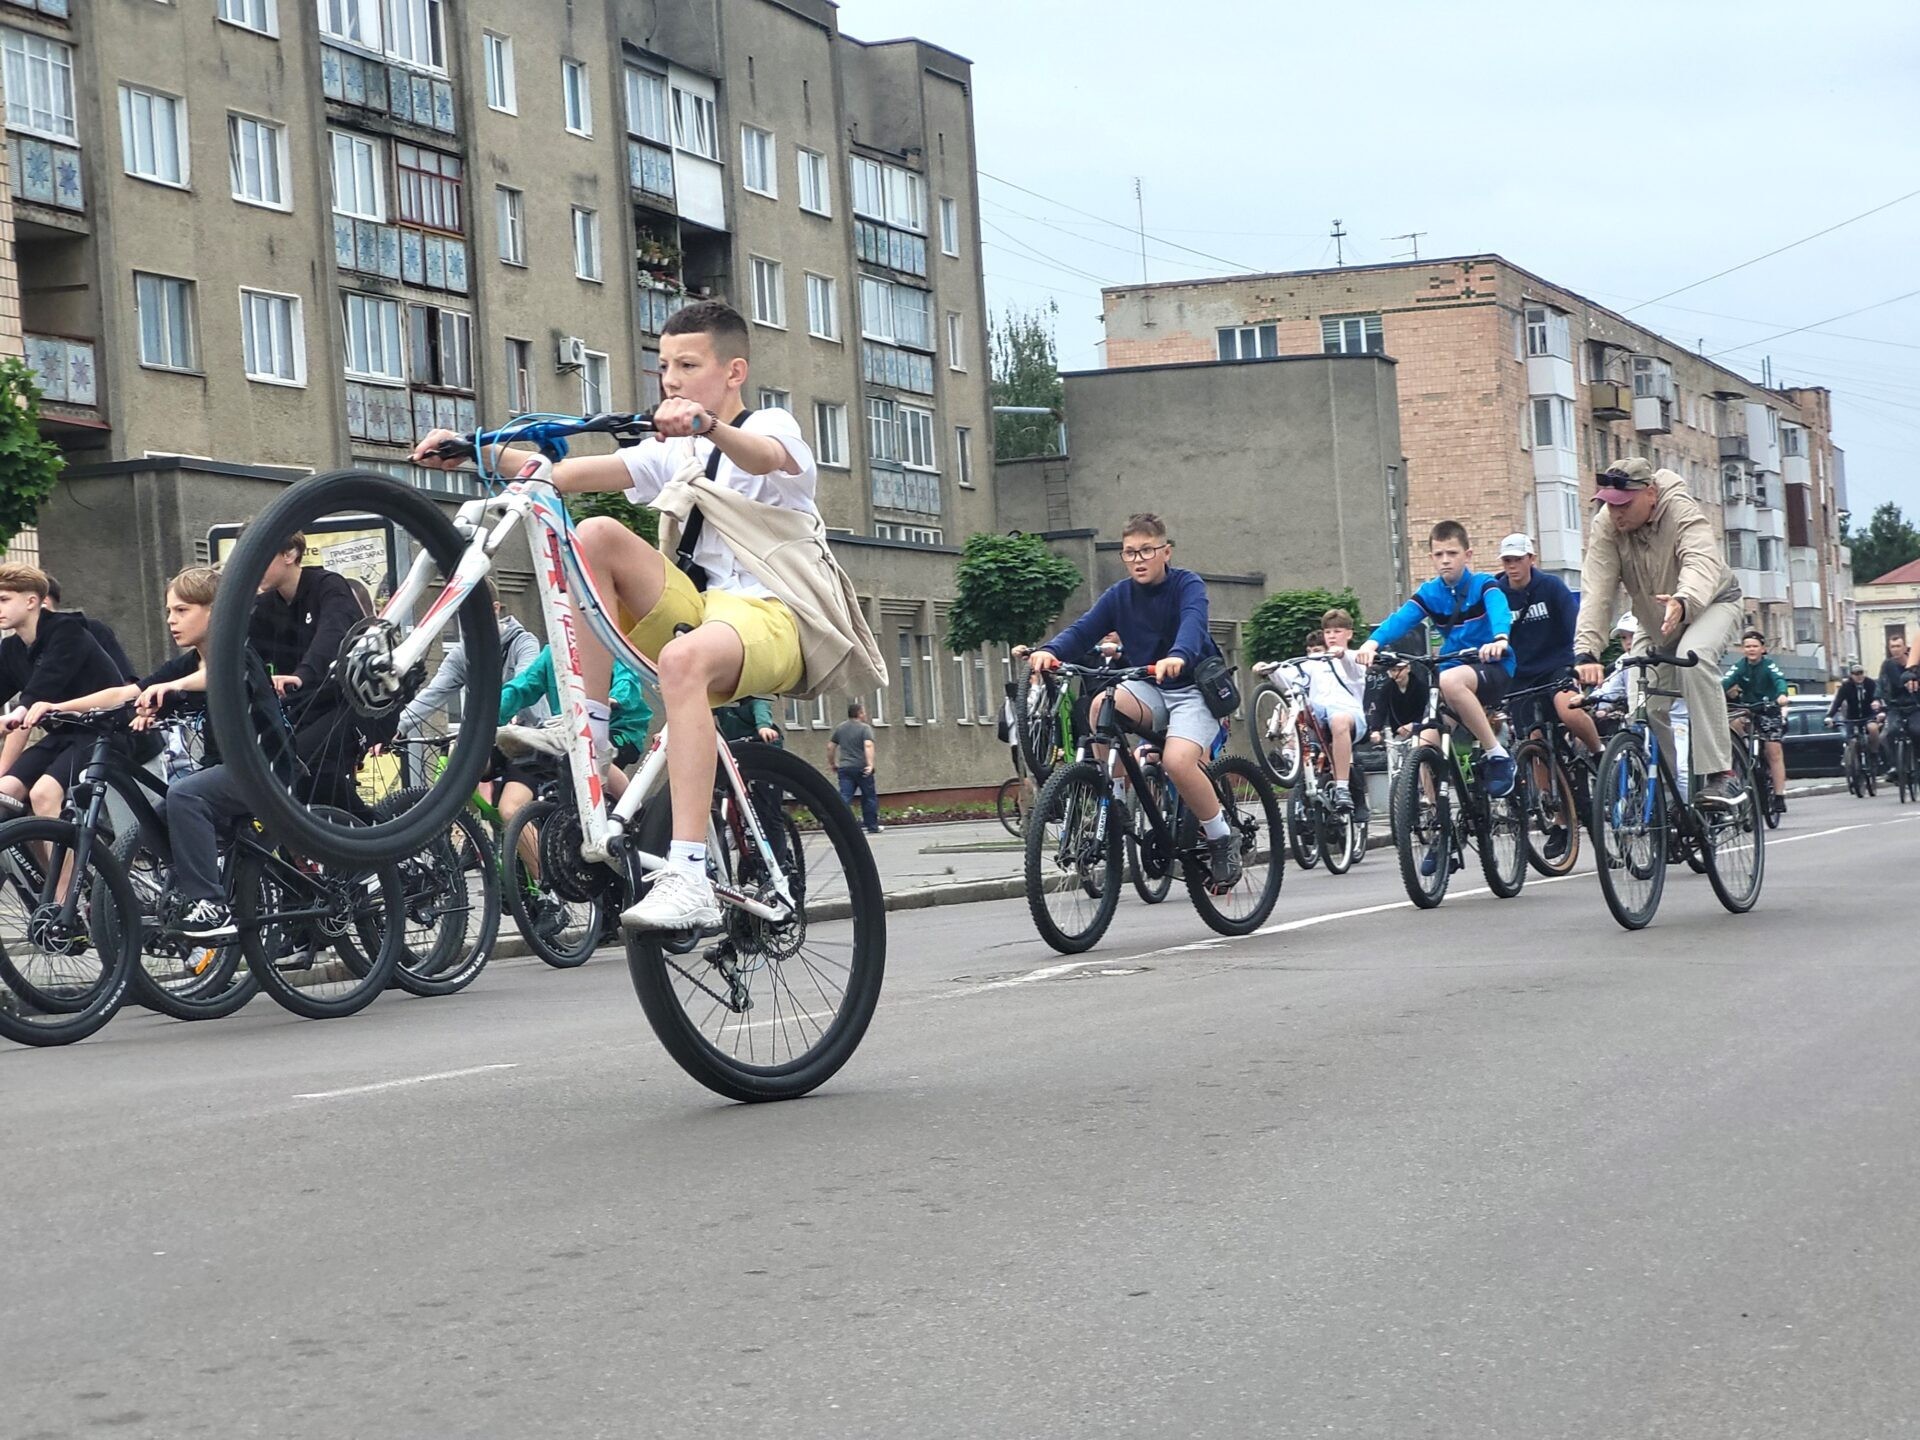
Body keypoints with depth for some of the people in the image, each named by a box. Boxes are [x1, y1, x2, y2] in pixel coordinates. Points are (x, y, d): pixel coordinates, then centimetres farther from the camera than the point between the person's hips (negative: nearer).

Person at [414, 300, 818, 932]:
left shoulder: (773, 425, 3)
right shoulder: (672, 452, 21)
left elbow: (763, 457, -25)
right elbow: (566, 473, 6)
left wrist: (708, 426, -47)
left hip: (770, 618, -6)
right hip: (697, 606, 6)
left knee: (684, 656, -39)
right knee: (596, 534, -16)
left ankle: (689, 881, -48)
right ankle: (588, 733, -19)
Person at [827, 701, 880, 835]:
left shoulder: (839, 728, 12)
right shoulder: (865, 728, -5)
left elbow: (830, 747, 15)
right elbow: (868, 745, -20)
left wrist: (831, 763, 27)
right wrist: (870, 764, -26)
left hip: (844, 768, 4)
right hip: (861, 768, -4)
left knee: (844, 798, -3)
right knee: (869, 797, 10)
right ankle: (872, 827, 17)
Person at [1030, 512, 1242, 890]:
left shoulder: (1188, 586, -10)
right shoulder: (1119, 596, 2)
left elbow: (1193, 624, -31)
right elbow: (1082, 630, -10)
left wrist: (1177, 656, -53)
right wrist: (1049, 651, -32)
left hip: (1194, 689, -4)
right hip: (1148, 692, 4)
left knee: (1177, 761, -32)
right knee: (1103, 704, -30)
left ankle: (1222, 840, -8)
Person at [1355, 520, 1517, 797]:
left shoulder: (1482, 585, -8)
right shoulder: (1429, 593, 2)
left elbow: (1499, 609, -29)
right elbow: (1401, 619, -15)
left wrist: (1500, 640, -53)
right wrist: (1373, 642, -37)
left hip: (1494, 668, -5)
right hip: (1454, 667, 5)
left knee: (1450, 680, -37)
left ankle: (1498, 755, -25)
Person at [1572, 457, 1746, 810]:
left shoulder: (1681, 511, -31)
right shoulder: (1606, 525, -20)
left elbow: (1702, 563, -48)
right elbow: (1597, 590, -29)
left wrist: (1683, 603, -70)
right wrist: (1586, 652, -42)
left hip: (1711, 604, -5)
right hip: (1655, 622, 5)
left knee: (1693, 656, -35)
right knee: (1645, 708, -4)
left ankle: (1721, 775, -37)